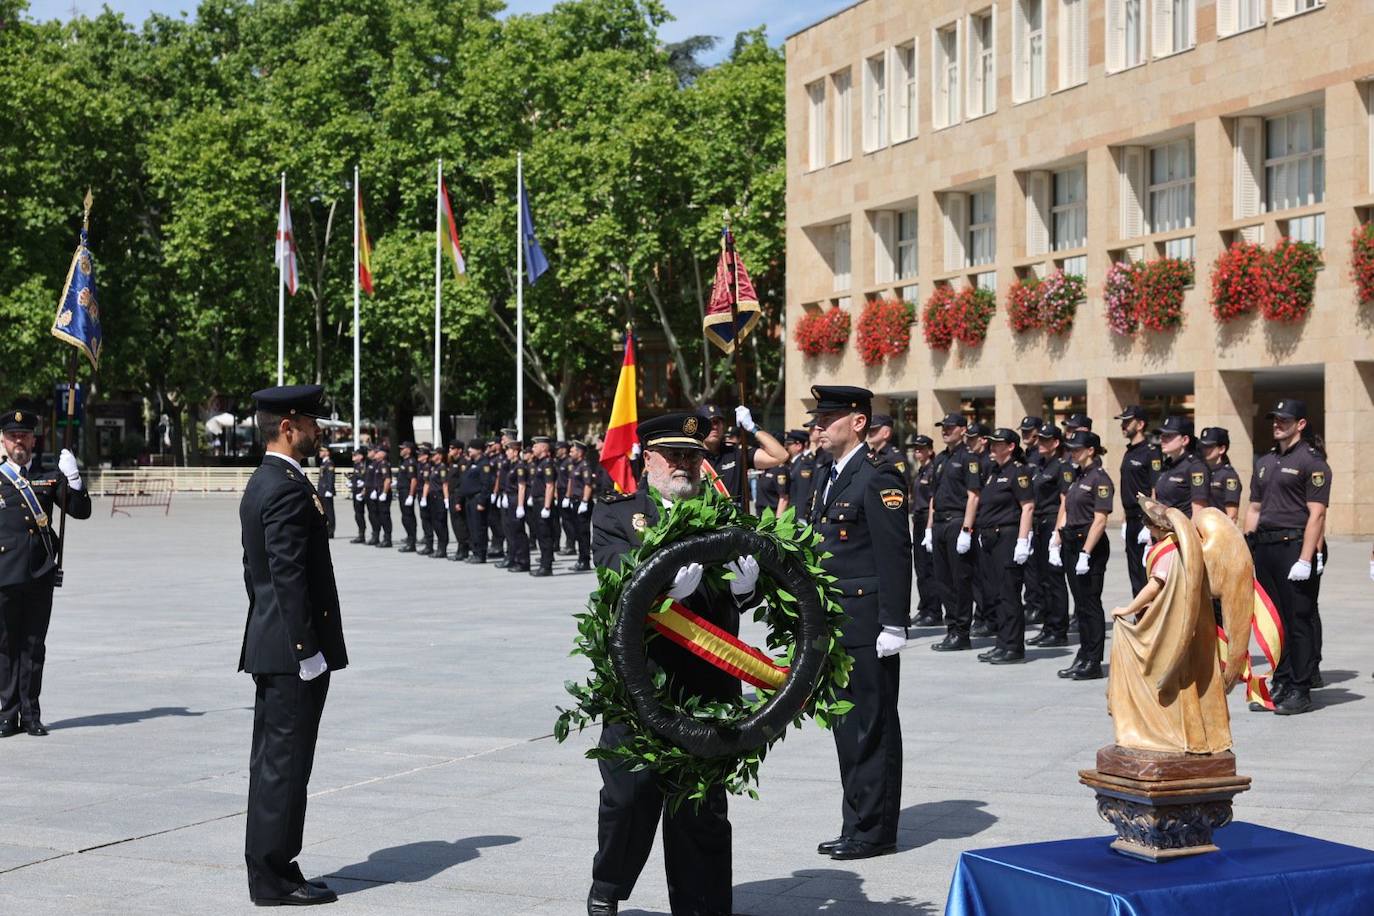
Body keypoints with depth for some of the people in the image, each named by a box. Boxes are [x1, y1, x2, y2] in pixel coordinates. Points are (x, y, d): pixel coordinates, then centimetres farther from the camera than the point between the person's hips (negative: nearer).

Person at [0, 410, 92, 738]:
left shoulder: (50, 477, 10)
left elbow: (81, 511, 4)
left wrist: (73, 477, -9)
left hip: (41, 575, 1)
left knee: (34, 644, 5)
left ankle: (31, 715, 10)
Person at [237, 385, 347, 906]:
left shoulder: (260, 484, 15)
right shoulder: (289, 489, -17)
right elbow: (289, 576, -22)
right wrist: (308, 649, -20)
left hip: (267, 646, 11)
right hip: (293, 648, -11)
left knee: (271, 762, 14)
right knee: (286, 764, -5)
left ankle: (267, 869, 20)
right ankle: (274, 877, 1)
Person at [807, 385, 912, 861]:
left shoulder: (878, 478, -12)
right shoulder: (832, 477, 16)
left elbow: (896, 555, -17)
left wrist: (893, 624, -20)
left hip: (867, 624, -9)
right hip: (835, 625, 10)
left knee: (872, 727, -1)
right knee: (847, 727, 14)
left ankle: (874, 830, 7)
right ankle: (856, 825, 23)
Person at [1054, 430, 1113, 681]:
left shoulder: (1100, 479, -12)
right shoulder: (1077, 476, 14)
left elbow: (1100, 521, -18)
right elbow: (1065, 511, 17)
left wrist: (1085, 554, -21)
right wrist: (1057, 544, 11)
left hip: (1091, 547, -9)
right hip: (1072, 545, 9)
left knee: (1090, 604, -4)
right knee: (1080, 604, 12)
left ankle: (1094, 663, 1)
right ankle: (1083, 657, 18)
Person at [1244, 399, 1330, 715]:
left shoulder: (1312, 462, -6)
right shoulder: (1264, 462, 18)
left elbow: (1316, 514, -12)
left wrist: (1305, 559, -19)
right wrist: (1247, 552, 13)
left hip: (1295, 546, -7)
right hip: (1265, 548, 7)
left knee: (1300, 619, -3)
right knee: (1273, 618, 10)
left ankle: (1300, 690, 2)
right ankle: (1280, 685, 18)